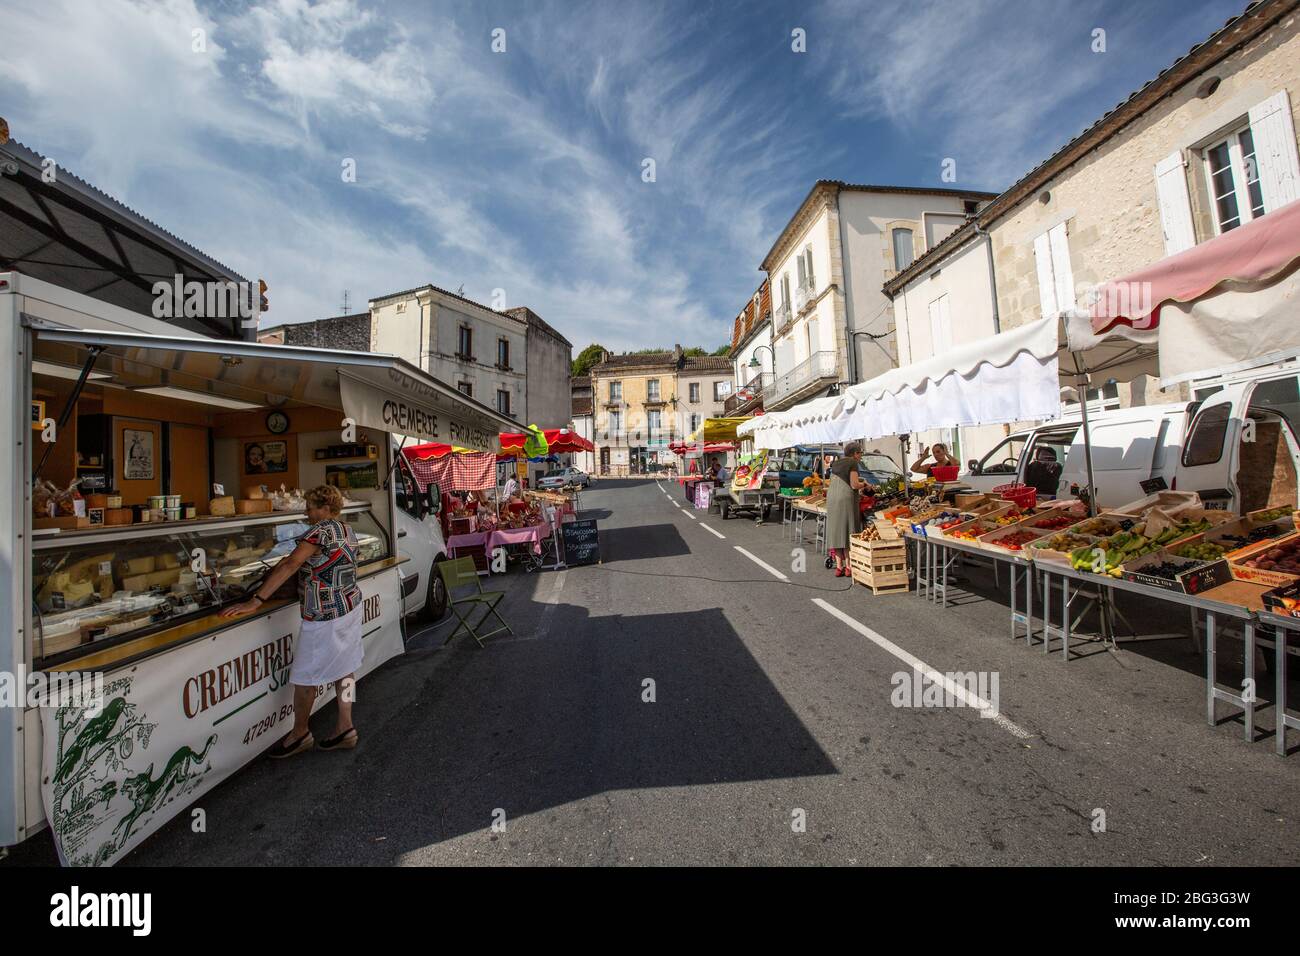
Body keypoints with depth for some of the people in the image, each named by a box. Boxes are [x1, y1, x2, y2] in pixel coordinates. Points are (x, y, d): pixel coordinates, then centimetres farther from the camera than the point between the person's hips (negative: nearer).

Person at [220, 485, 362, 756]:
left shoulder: (320, 531, -19)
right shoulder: (348, 531, 8)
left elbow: (290, 565, -26)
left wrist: (255, 601, -26)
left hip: (326, 616, -9)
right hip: (351, 605, 9)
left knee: (305, 675, 10)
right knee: (344, 667, 16)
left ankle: (300, 734, 28)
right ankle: (344, 728, 25)